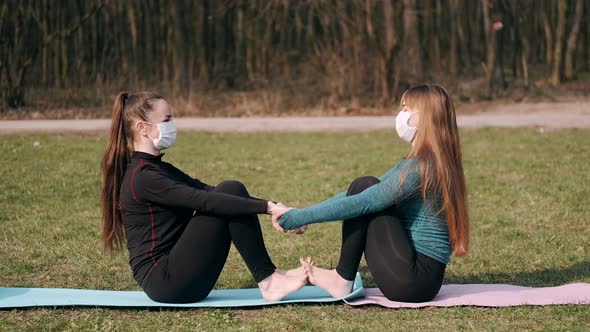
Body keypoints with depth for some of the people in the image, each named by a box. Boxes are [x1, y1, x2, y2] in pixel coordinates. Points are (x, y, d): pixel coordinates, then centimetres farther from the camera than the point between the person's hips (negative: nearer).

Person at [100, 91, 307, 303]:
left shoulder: (161, 170, 16)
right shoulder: (142, 178, -14)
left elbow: (208, 192, 12)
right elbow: (204, 201, -23)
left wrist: (271, 206, 1)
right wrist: (267, 207, -26)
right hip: (165, 282, -9)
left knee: (232, 191, -3)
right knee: (225, 199, -16)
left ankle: (269, 278, -9)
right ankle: (268, 281, -12)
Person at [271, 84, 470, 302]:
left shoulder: (420, 166, -16)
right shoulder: (434, 162, 15)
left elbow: (361, 203, -19)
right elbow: (361, 194, 16)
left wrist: (300, 217, -14)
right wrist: (302, 214, 9)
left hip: (412, 280, -10)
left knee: (364, 187, -11)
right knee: (364, 187, 9)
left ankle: (342, 280, -4)